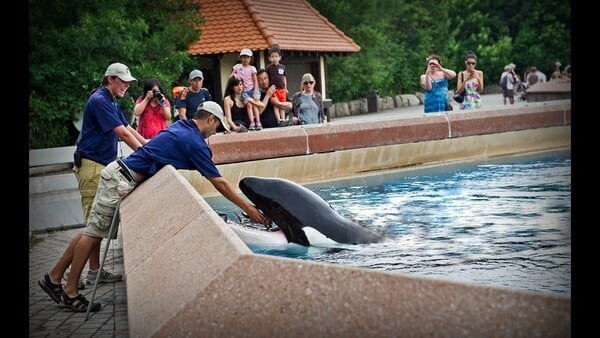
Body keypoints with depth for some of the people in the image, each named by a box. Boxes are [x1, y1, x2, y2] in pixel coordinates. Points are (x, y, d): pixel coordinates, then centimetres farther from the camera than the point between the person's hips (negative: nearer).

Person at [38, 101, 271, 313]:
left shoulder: (181, 127, 11)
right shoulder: (195, 143, -14)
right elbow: (219, 183, -12)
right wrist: (248, 208, -7)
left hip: (118, 172, 9)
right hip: (121, 181, -9)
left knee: (94, 232, 10)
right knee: (94, 233, -3)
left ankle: (53, 278, 16)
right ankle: (70, 292, 3)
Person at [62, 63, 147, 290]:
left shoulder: (112, 102, 17)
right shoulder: (99, 101, -14)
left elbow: (129, 130, 21)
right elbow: (123, 133, -18)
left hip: (103, 166, 10)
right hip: (91, 166, -10)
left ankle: (94, 271, 11)